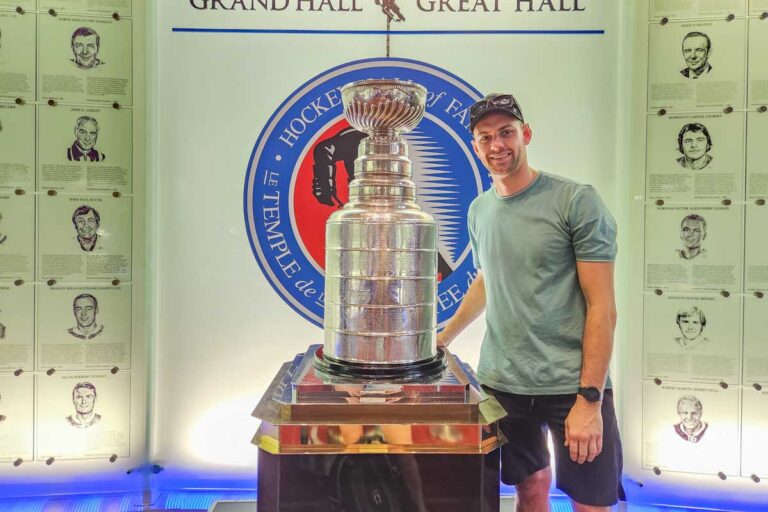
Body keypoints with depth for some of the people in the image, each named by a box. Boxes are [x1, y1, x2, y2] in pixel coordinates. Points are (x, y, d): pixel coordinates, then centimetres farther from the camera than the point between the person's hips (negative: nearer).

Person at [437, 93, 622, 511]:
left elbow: (602, 307, -11)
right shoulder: (479, 210, 7)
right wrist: (442, 339, 18)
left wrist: (590, 398, -15)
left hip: (572, 385, -4)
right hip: (501, 383, 4)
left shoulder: (577, 201, -10)